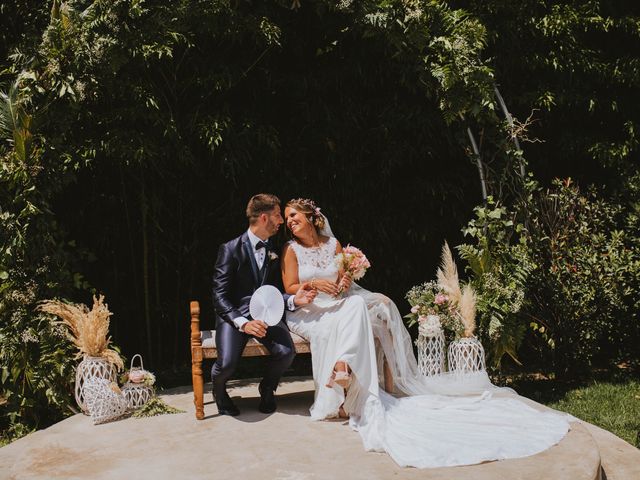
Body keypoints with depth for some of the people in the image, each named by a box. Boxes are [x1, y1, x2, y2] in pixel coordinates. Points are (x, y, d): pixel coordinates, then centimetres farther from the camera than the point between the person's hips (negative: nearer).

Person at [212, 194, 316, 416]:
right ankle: (219, 390, 10)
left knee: (286, 352, -25)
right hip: (235, 315, -4)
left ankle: (267, 389, 9)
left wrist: (293, 300, -7)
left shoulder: (275, 252, 13)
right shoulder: (230, 249, -5)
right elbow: (220, 296, -10)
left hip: (266, 314, 4)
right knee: (227, 363, -29)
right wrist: (243, 323, -25)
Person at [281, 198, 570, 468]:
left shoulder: (333, 244, 14)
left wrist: (344, 282, -9)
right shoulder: (291, 249, 5)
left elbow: (344, 278, 15)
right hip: (306, 313, -5)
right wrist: (313, 284, -21)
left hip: (338, 306, 5)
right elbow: (290, 289, -3)